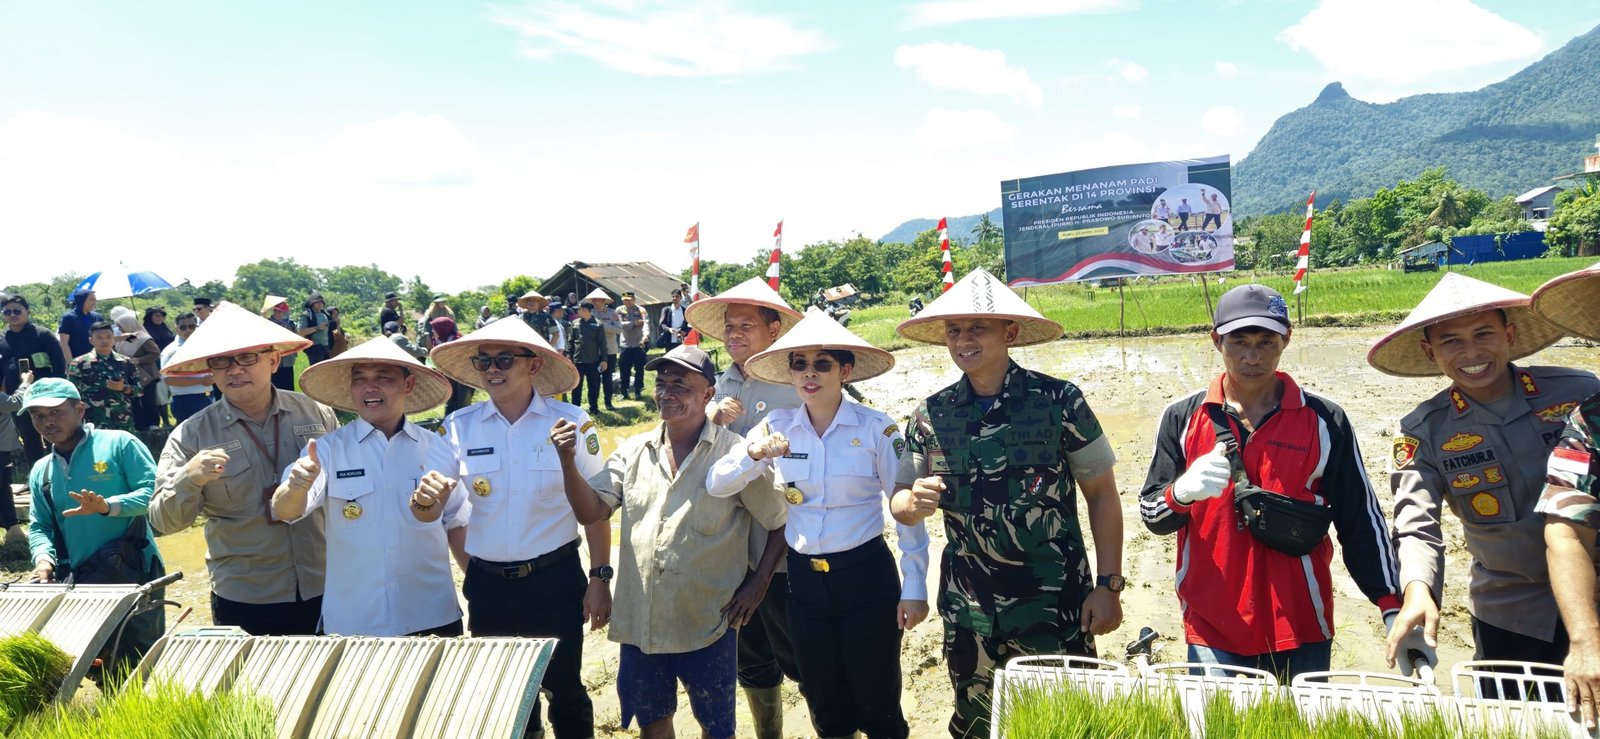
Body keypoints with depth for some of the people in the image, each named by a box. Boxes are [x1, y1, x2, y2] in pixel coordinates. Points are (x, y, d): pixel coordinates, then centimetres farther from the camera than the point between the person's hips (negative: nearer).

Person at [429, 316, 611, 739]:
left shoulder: (571, 422, -8)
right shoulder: (459, 427, -3)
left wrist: (600, 578, -4)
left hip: (555, 580, -2)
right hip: (488, 585, 3)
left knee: (563, 688, 10)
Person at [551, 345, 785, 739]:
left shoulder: (734, 453, -10)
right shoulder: (633, 451, 4)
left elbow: (781, 521, -4)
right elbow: (591, 511, -3)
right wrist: (569, 461, -17)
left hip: (707, 625, -4)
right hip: (639, 622, 4)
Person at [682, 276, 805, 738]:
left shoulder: (793, 391, -14)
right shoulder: (724, 386, 1)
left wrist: (763, 575, -16)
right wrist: (709, 417, -20)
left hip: (778, 559, -5)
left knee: (803, 665, 10)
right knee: (752, 663, 21)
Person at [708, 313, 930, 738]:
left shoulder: (877, 428, -11)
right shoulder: (776, 427, -2)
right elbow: (715, 485, -6)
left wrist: (914, 588, -7)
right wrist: (754, 455, -25)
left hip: (866, 577, -3)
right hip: (804, 580, 3)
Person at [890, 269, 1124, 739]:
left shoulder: (1059, 401, -9)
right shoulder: (932, 416, -1)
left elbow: (1101, 494, -3)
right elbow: (900, 501, 8)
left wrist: (1107, 585, -6)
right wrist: (914, 503, -15)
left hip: (1056, 607, -3)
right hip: (969, 613, 3)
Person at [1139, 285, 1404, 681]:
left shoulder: (1324, 421, 1)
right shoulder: (1183, 417, 1)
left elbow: (1362, 523, 4)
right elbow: (1151, 515, 2)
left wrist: (1394, 611, -3)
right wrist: (1182, 492, -19)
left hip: (1301, 632, 0)